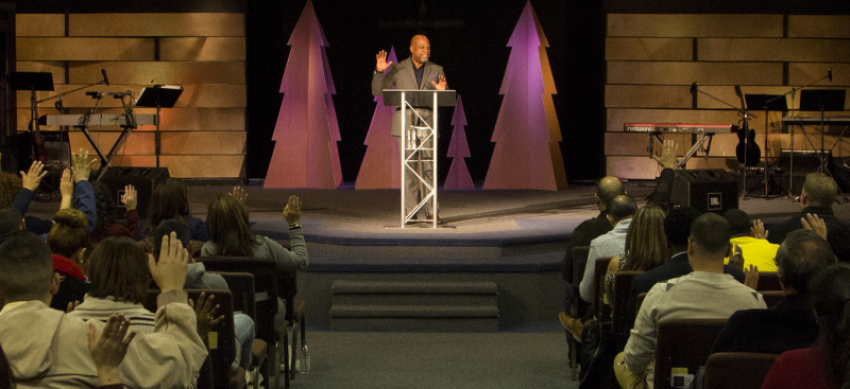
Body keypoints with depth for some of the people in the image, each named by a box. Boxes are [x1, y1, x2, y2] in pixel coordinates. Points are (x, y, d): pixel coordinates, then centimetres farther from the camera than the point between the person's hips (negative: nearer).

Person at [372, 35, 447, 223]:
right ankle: (410, 212, 4)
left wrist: (442, 91, -16)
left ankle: (431, 212, 1)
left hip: (428, 123, 1)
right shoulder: (397, 69, 4)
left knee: (429, 168, -3)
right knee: (408, 169, -1)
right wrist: (379, 71, -14)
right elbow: (377, 91, 3)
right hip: (405, 124, -1)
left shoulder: (436, 70, 9)